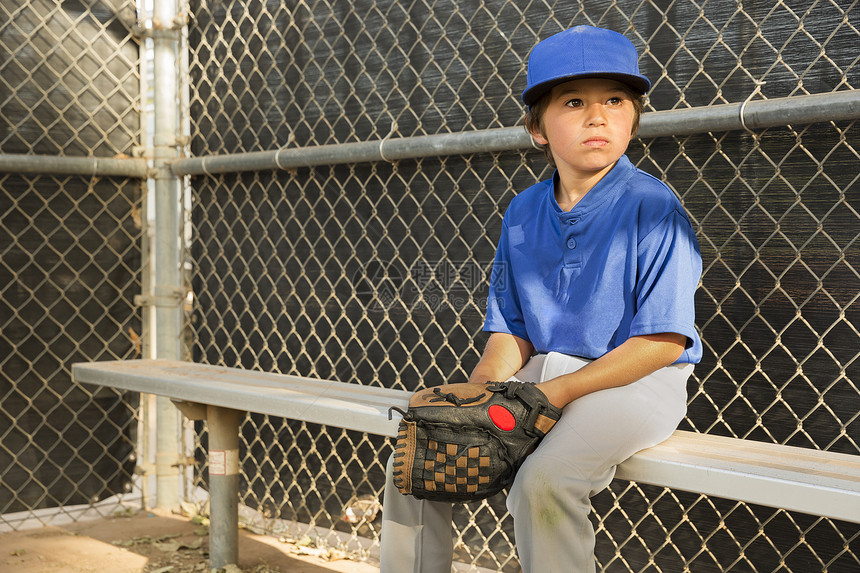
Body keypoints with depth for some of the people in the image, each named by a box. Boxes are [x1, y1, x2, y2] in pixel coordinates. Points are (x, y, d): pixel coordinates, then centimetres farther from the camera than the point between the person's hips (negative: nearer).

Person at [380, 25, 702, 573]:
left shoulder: (653, 208, -12)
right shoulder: (523, 213, 7)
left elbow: (663, 341, -15)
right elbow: (511, 328, 12)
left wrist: (558, 392, -19)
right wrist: (484, 382, -9)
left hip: (633, 380, -6)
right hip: (540, 370, 6)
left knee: (542, 483, -32)